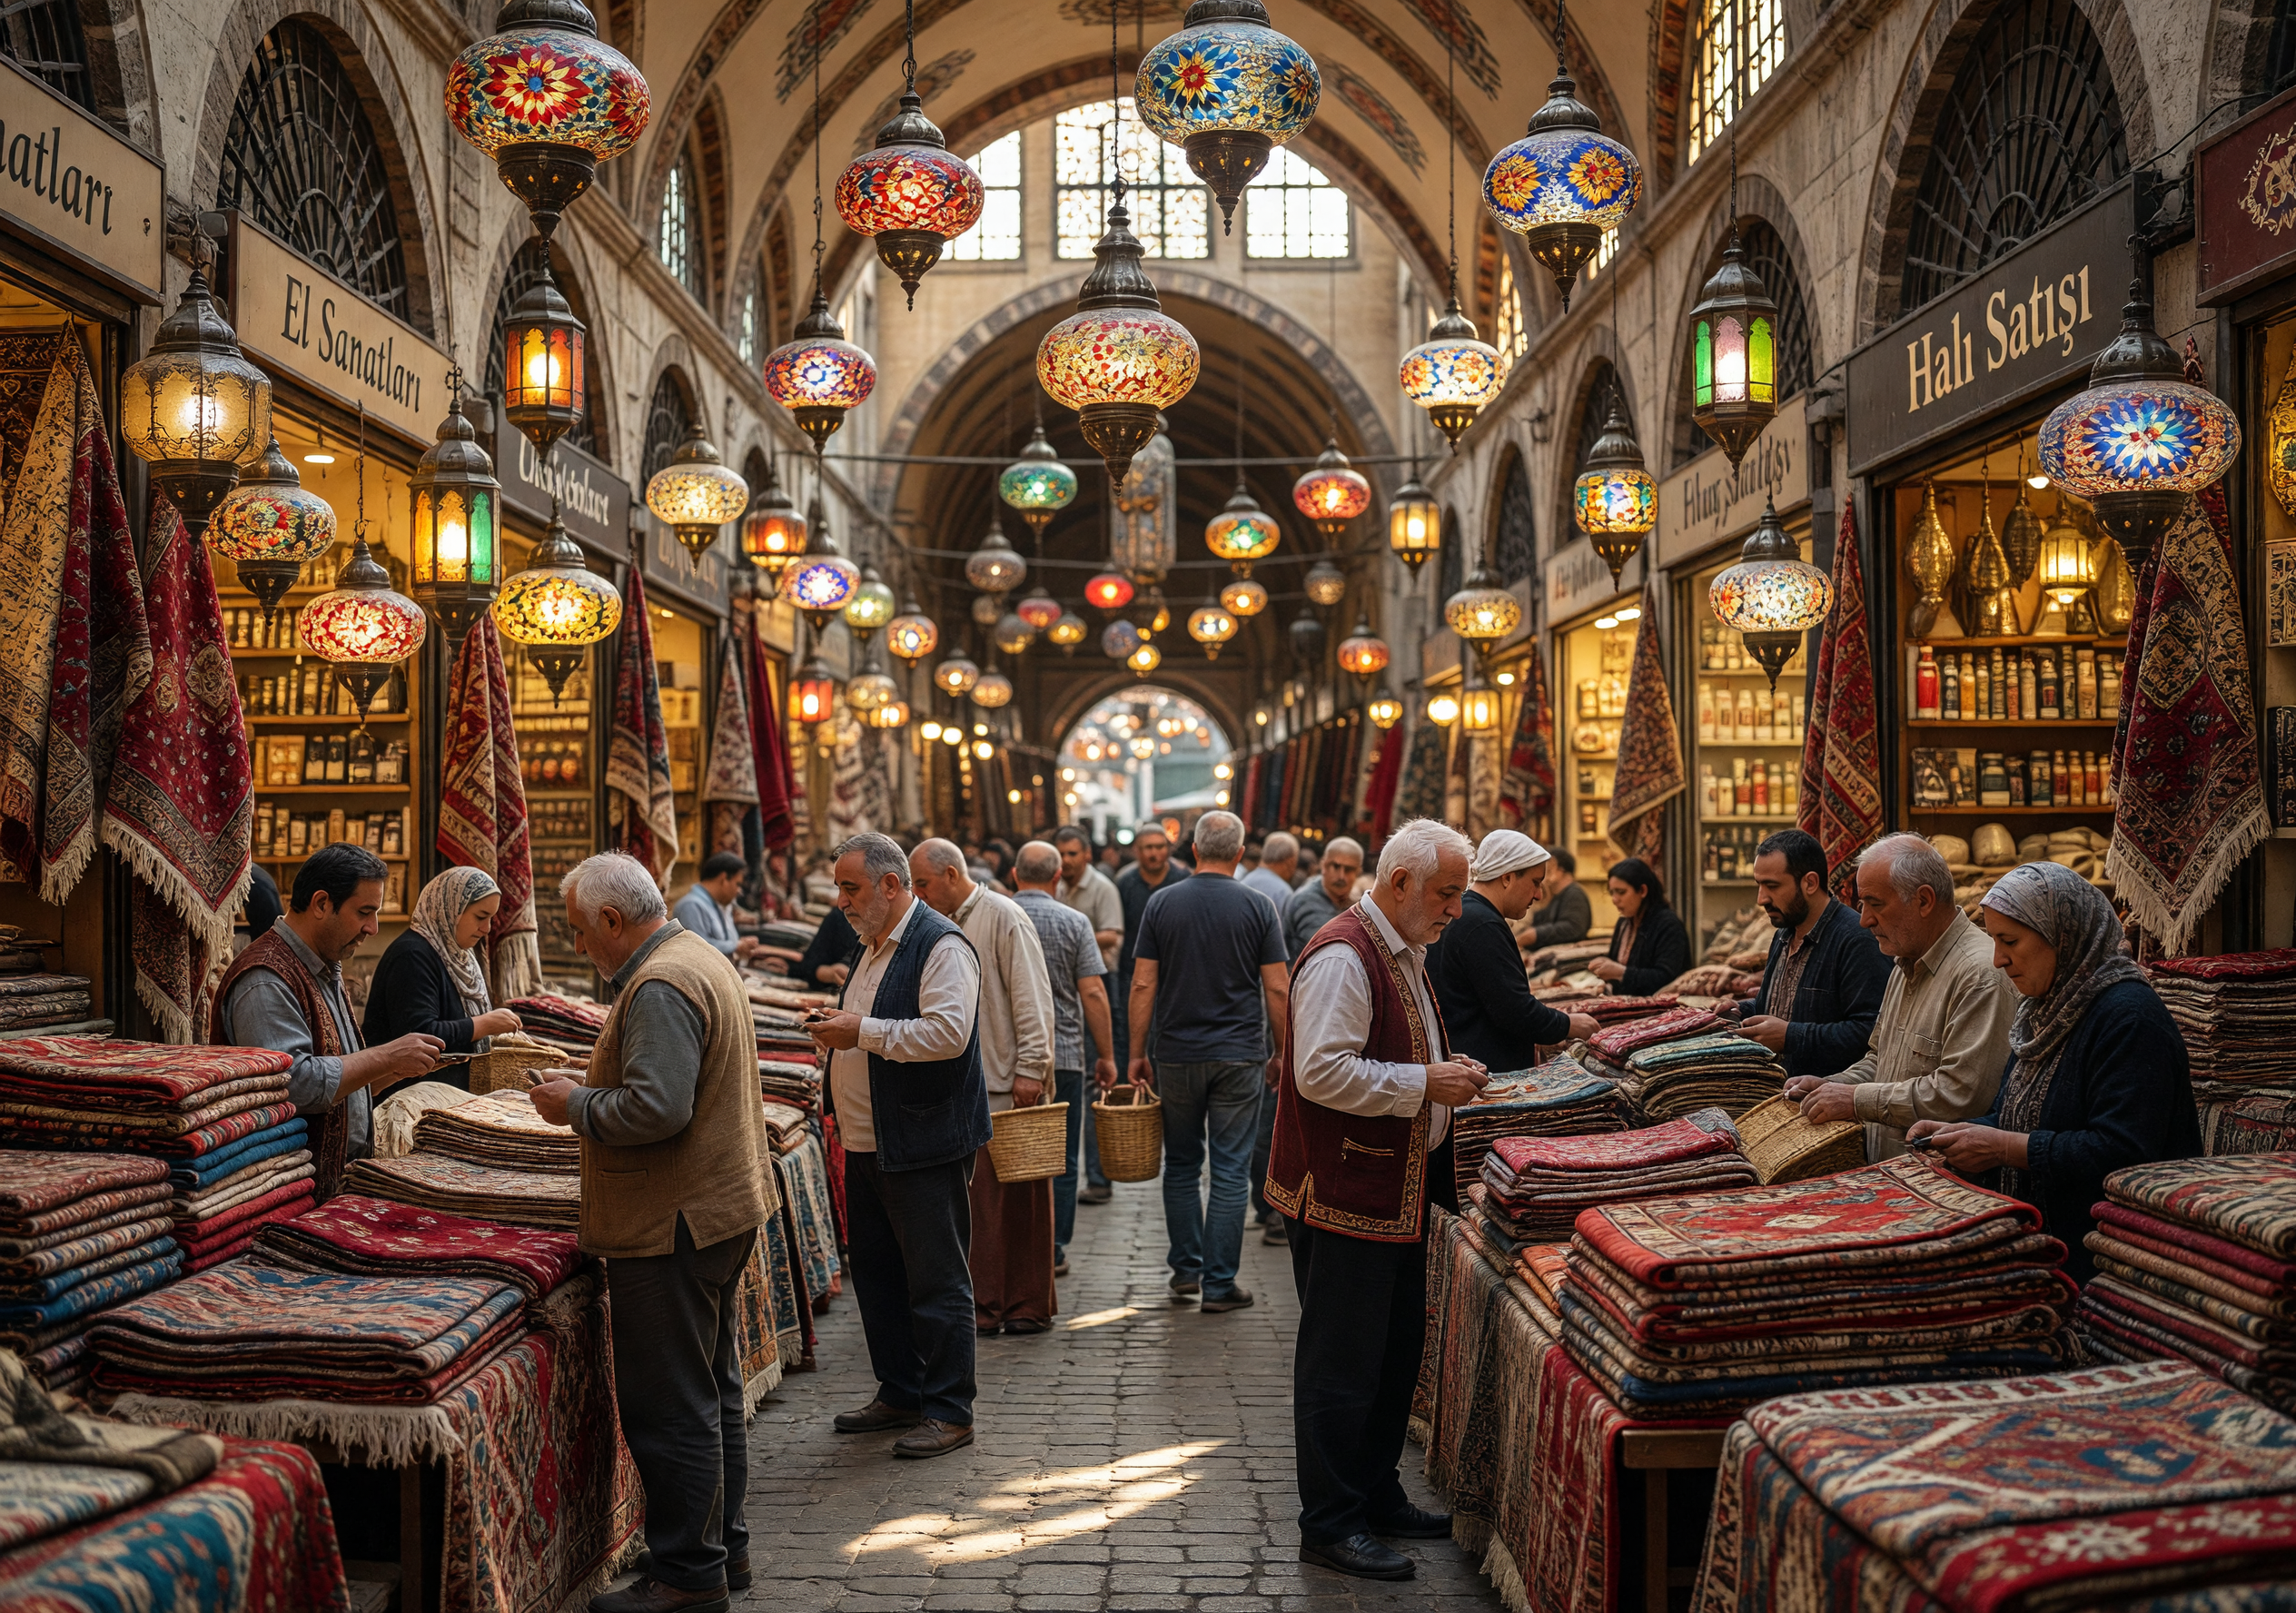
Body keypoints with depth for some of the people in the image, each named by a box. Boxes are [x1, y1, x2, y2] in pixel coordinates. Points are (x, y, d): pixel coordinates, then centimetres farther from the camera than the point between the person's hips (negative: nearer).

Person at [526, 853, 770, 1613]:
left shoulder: (659, 988, -20)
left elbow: (655, 1108, -28)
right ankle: (724, 1547, 29)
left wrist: (576, 1107, -13)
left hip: (672, 1224, -11)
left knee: (670, 1407, -1)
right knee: (713, 1391, 18)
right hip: (723, 1207, 11)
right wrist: (594, 1087, 14)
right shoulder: (702, 958, 13)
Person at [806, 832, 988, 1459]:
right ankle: (900, 1395, 28)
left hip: (924, 1145, -10)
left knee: (935, 1280, -3)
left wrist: (862, 1032, -22)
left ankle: (949, 1412, 5)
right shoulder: (872, 948, 17)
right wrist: (836, 1028, 12)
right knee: (874, 1271, 15)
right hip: (867, 1144, 10)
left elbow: (947, 1032, -26)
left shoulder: (941, 946, -13)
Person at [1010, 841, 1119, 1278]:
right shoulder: (1074, 922, -3)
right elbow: (1093, 992, -7)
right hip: (1062, 1054, -2)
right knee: (1060, 1158, 7)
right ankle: (1052, 1251, 9)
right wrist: (1106, 1056, 0)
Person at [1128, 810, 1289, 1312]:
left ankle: (1186, 1267, 22)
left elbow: (1143, 984, -2)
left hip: (1177, 1054, 1)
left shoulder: (1163, 903, -1)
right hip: (1239, 1057, -1)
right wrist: (1283, 1052, 6)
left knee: (1182, 1164, 16)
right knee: (1230, 1171, 2)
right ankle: (1220, 1284, 4)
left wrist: (1137, 1053, 5)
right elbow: (1277, 989, -5)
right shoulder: (1258, 907, -4)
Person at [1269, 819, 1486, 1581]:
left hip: (1399, 1193, 10)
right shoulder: (1343, 956, -19)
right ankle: (1330, 1525, 9)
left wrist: (1445, 1069, 9)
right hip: (1344, 1195, -10)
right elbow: (1323, 1073, -26)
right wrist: (1425, 1083, -21)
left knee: (1395, 1354, 18)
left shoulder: (1403, 952, 15)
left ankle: (1376, 1496, 31)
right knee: (1341, 1366, -1)